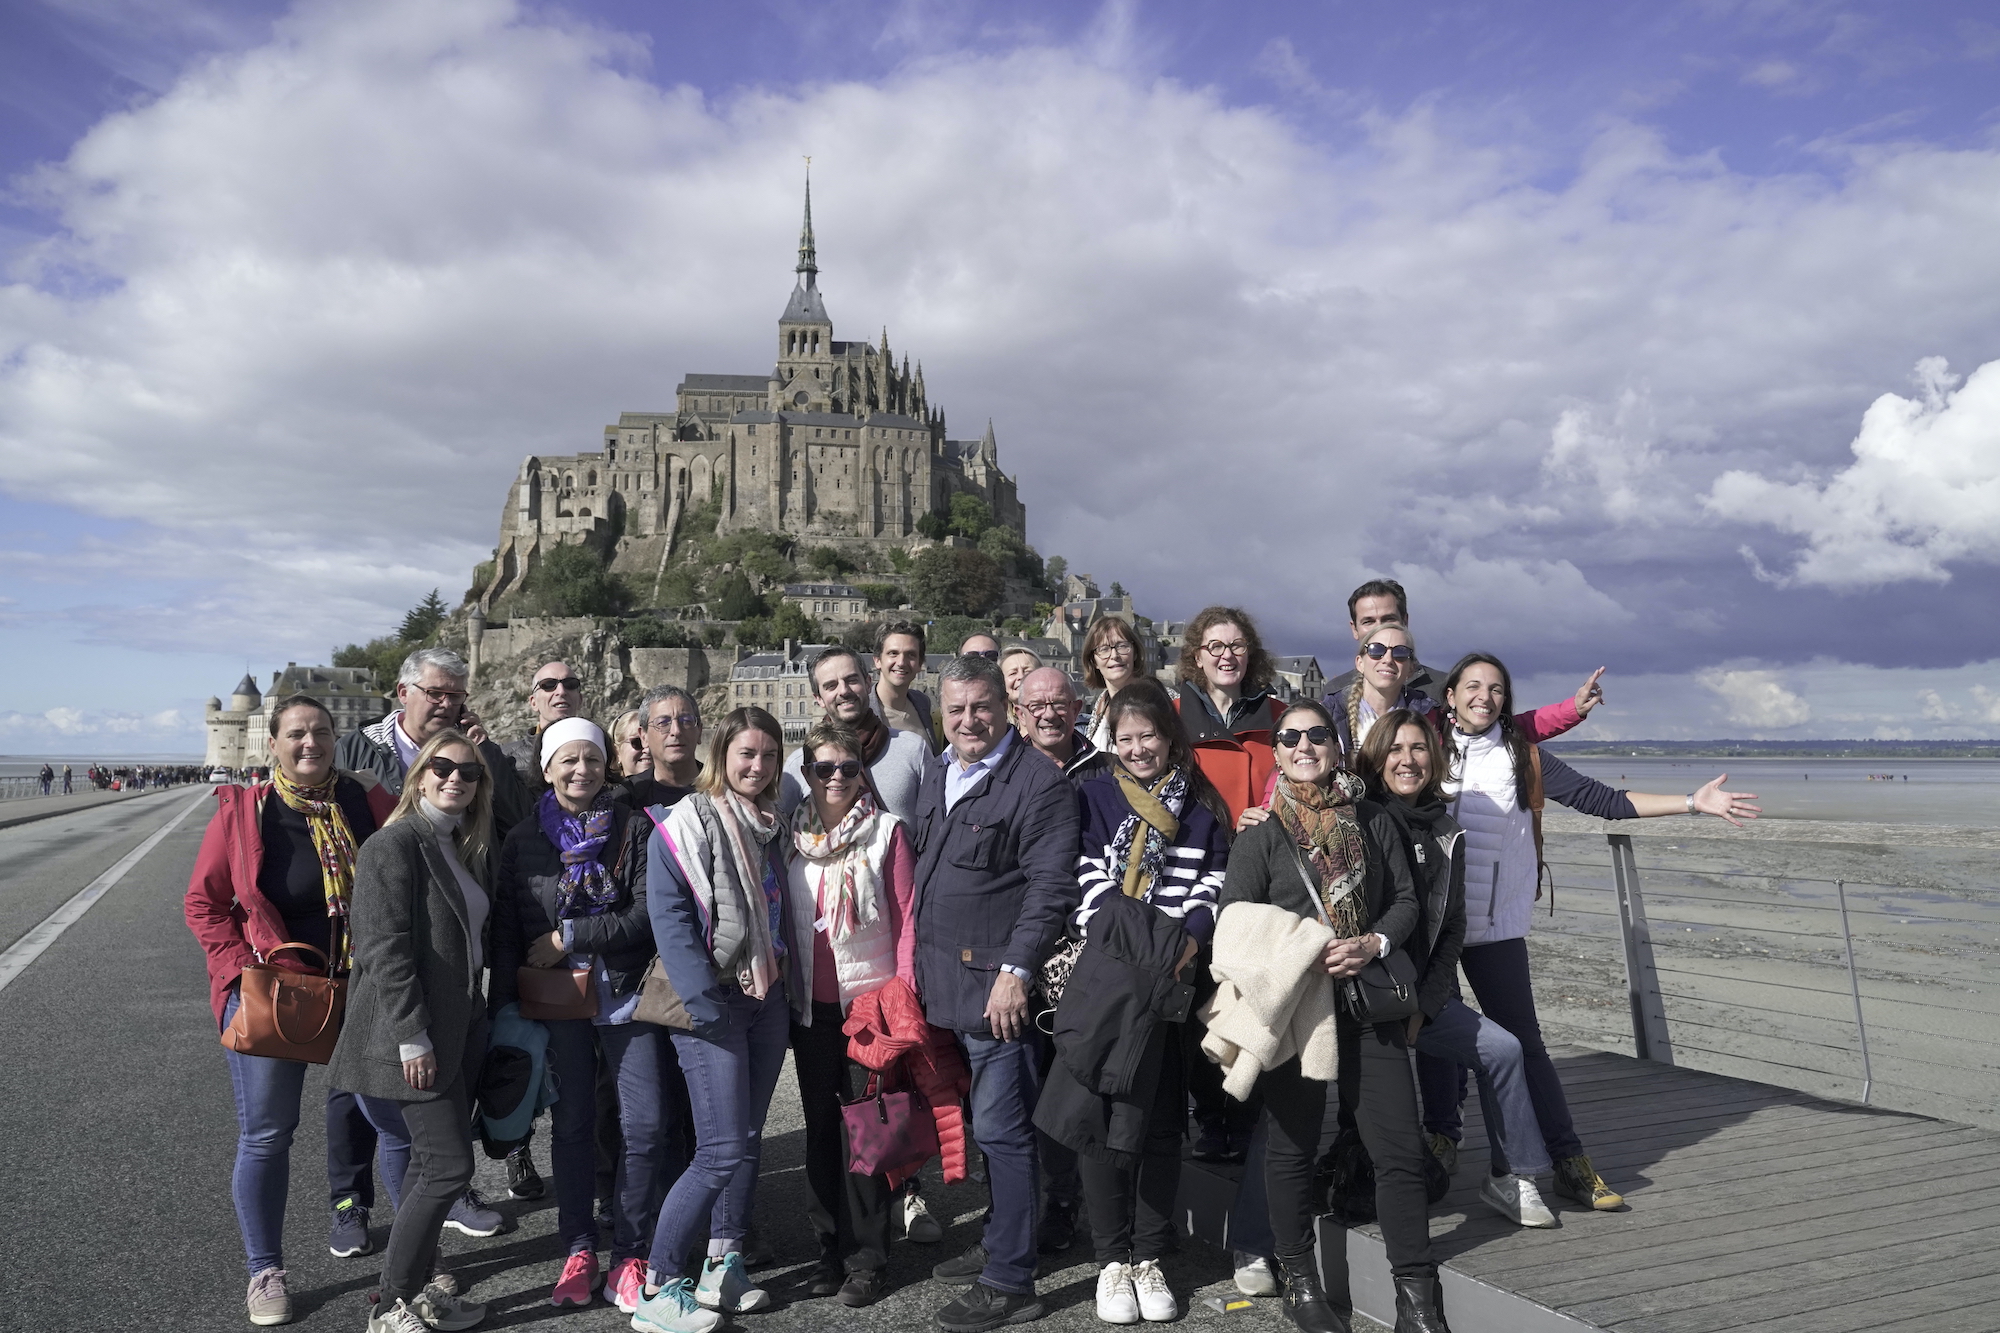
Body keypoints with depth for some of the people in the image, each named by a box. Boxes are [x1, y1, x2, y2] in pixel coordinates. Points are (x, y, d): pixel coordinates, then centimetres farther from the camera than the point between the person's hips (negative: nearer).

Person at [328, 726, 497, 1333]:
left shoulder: (470, 848, 13)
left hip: (460, 1028, 8)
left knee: (433, 1166, 14)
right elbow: (385, 948, -18)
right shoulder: (395, 845, -13)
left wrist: (478, 1016, 14)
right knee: (449, 1167, -7)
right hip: (415, 1037, -8)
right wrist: (412, 1037, -20)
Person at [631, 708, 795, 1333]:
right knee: (723, 1151, -10)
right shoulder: (686, 823, -9)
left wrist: (790, 991, 14)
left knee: (748, 1141, 10)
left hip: (768, 999, 7)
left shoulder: (773, 826, 14)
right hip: (714, 1004, -7)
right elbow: (668, 913, -16)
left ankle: (723, 1269, 22)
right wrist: (704, 1001, -21)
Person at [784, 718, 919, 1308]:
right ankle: (831, 1249, 24)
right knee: (820, 1124, 11)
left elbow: (906, 919, -5)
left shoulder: (887, 830, -5)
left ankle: (867, 1258, 13)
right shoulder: (792, 834, 5)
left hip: (871, 996, -4)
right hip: (811, 1003, 4)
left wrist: (904, 993, -10)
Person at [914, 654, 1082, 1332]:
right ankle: (999, 1243, 33)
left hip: (1001, 985, -8)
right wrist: (920, 960, 19)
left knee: (1000, 1128, -2)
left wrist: (1015, 973, -20)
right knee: (990, 1124, 18)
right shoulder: (936, 775, 14)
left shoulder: (1038, 781, -11)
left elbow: (1050, 886, -16)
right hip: (947, 983, 8)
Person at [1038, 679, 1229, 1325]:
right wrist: (1117, 938, -11)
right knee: (1098, 1111, -4)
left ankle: (1148, 1257, 16)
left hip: (1173, 975, 1)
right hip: (1106, 974, -1)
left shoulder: (1201, 803, 13)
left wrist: (1190, 938, -10)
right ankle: (1112, 1259, 10)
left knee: (1161, 1116, 5)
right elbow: (1089, 878, 2)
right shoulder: (1094, 796, 9)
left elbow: (1214, 881, 6)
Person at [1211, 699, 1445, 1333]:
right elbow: (1236, 924, -6)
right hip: (1290, 1001, -2)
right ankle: (1299, 1281, 23)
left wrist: (1373, 943, -9)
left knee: (1401, 1148, 0)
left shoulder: (1373, 821, 9)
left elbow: (1406, 899, 9)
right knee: (1294, 1145, 7)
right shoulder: (1261, 833, 0)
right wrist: (1307, 952, -16)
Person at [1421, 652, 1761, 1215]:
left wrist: (1692, 802, 0)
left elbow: (1601, 799, 5)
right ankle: (1439, 1139, 24)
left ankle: (1570, 1162, 10)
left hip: (1497, 927, 1)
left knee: (1523, 1041, 2)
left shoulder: (1524, 757, 6)